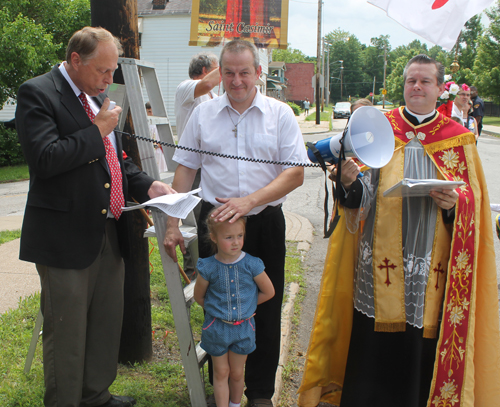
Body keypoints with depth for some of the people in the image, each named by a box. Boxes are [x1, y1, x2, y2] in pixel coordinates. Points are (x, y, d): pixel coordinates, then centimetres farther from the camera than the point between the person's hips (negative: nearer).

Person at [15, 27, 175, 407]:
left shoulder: (98, 96, 14)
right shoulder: (37, 93, -10)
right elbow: (45, 158, -23)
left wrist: (148, 185, 5)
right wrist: (98, 130, -16)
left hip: (108, 233, 8)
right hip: (67, 238, -8)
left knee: (108, 321, 18)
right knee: (67, 333, 5)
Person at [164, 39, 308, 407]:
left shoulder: (280, 114, 0)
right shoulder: (203, 114, 6)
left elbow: (295, 173, -7)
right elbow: (185, 170, 9)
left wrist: (249, 200, -19)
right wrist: (172, 224, 4)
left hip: (265, 224, -1)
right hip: (214, 221, 2)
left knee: (265, 311, 6)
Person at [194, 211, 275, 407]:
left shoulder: (251, 264, -15)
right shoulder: (208, 267, -15)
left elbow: (269, 292, -2)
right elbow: (199, 297, 1)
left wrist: (246, 304, 2)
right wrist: (217, 308, 1)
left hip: (243, 327, 1)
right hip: (217, 328, -1)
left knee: (237, 373, 16)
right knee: (221, 373, 13)